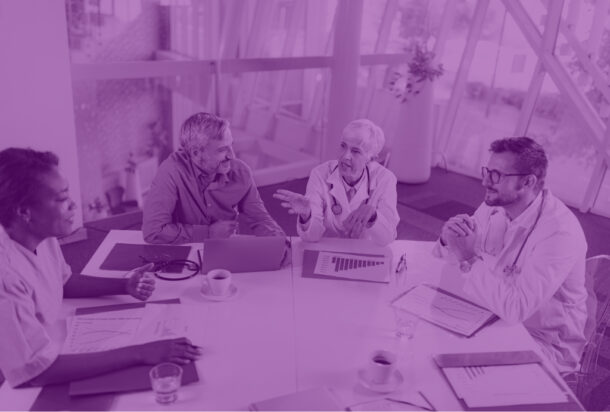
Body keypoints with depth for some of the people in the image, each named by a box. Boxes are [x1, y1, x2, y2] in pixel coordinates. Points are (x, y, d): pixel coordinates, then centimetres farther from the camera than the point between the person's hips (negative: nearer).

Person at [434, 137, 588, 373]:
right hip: (497, 318, 6)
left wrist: (470, 258, -30)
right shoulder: (495, 206, -5)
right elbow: (444, 257, 3)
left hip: (543, 346, -6)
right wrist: (450, 240, -19)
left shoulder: (559, 232, -27)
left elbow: (515, 307, -34)